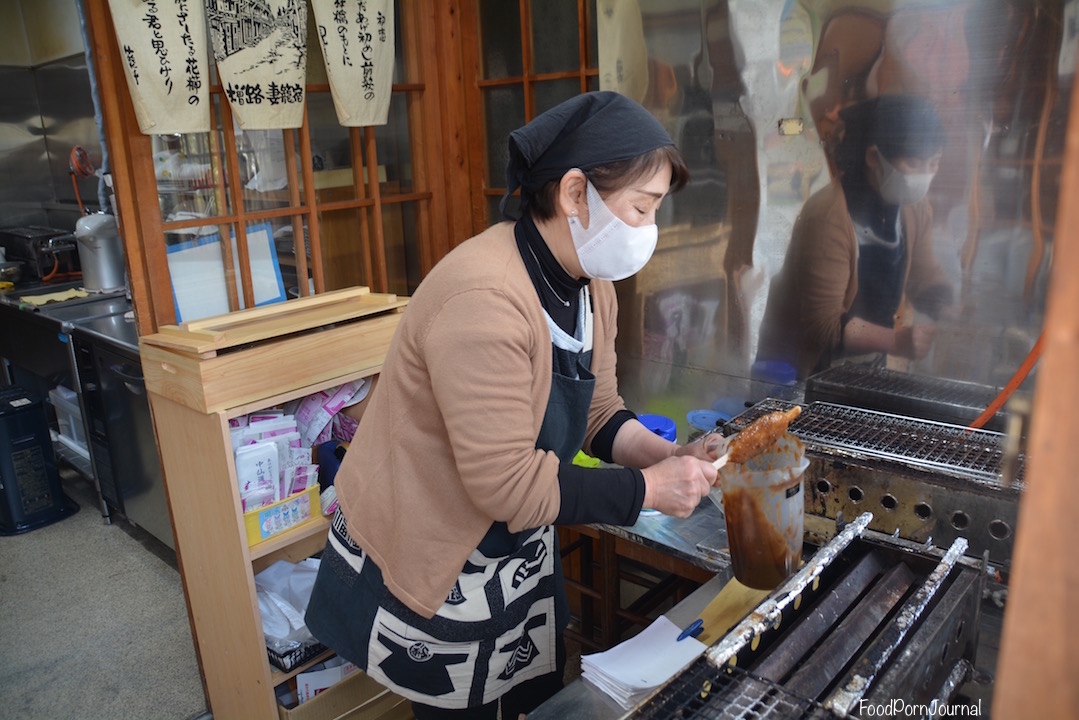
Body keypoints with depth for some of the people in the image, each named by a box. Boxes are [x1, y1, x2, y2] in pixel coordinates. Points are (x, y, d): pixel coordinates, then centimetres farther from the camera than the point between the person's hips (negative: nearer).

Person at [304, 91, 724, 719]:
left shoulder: (593, 288, -2)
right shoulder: (484, 298, -32)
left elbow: (598, 415, 4)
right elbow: (510, 484, -31)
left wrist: (671, 457, -13)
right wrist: (648, 488, -23)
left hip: (522, 559, 8)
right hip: (430, 573, -8)